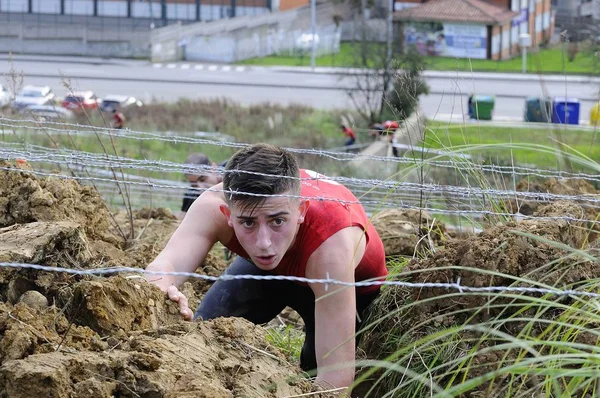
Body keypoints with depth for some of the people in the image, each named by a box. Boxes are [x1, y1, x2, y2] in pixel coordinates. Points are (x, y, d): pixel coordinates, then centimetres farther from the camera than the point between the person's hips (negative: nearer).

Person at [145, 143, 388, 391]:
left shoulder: (332, 242, -46)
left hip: (349, 282, -2)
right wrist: (161, 285, -76)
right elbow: (163, 266, -52)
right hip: (266, 267, 2)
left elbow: (336, 371, -47)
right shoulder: (215, 206, -38)